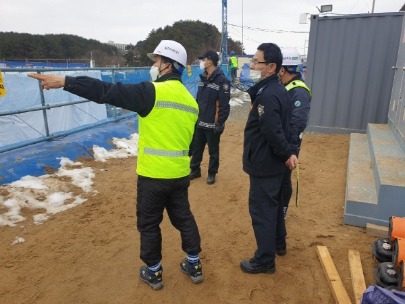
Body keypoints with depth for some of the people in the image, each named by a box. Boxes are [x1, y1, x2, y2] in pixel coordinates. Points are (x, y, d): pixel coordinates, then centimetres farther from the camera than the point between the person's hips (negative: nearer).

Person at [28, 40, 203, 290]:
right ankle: (194, 265, 34)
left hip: (154, 174, -7)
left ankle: (154, 272, 29)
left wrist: (65, 81, -15)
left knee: (148, 223, 13)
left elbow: (109, 92, -19)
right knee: (183, 217, 21)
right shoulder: (191, 100, 8)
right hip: (180, 173, 7)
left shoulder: (154, 92, -15)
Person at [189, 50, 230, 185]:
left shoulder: (221, 80, -13)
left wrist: (220, 123, -18)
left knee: (213, 150, 8)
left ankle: (212, 173, 25)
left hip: (212, 124, -7)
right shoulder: (203, 78, 10)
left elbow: (224, 105, -16)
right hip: (199, 123, 7)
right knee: (196, 148, 15)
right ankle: (195, 170, 31)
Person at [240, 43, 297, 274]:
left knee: (261, 210, 2)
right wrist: (286, 155, 6)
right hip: (272, 162, 10)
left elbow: (273, 132, -29)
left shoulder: (267, 95, -24)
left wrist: (286, 155, -14)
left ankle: (265, 260, 17)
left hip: (264, 164, -10)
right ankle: (278, 243, 41)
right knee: (274, 204, 23)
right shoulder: (278, 90, 8)